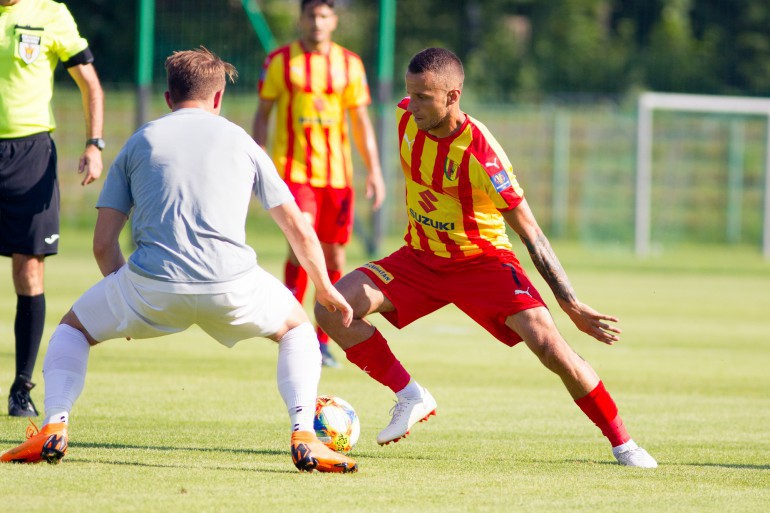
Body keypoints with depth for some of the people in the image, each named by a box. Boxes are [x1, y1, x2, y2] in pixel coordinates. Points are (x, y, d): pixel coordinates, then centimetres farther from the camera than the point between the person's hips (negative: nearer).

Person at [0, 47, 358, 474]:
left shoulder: (138, 142, 19)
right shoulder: (240, 141, 20)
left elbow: (103, 243, 15)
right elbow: (300, 232, 24)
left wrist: (128, 303, 31)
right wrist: (326, 289, 40)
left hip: (152, 283, 0)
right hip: (232, 286, 0)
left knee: (74, 329, 26)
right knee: (297, 328, 28)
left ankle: (54, 428, 2)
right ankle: (304, 438, 6)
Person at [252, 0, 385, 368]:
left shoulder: (349, 64, 8)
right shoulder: (280, 61, 3)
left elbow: (360, 120, 12)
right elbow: (263, 114, 6)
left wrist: (374, 170, 6)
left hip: (337, 172, 3)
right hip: (294, 170, -3)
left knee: (334, 256, 3)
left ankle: (323, 342, 14)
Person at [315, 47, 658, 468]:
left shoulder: (481, 154, -27)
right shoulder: (407, 121, -11)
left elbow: (531, 235, -21)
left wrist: (571, 305, -22)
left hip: (482, 262, -5)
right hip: (420, 258, 5)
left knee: (548, 344, -23)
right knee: (331, 309, -16)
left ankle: (622, 443, -6)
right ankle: (410, 397, -1)